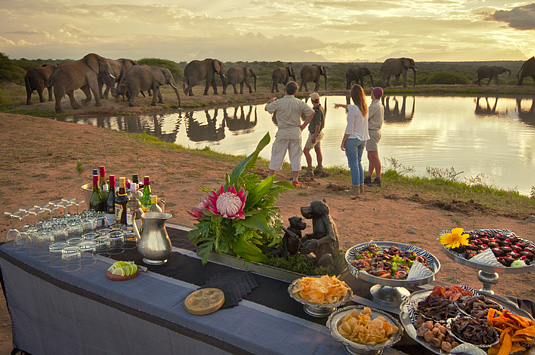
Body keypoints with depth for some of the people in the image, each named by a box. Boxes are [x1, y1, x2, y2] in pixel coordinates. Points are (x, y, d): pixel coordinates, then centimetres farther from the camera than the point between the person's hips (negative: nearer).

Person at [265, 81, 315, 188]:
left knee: (276, 156, 7)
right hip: (295, 133, 1)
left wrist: (271, 101, 29)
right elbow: (311, 112, -7)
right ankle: (295, 180, 6)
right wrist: (303, 125, -1)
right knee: (295, 157, 7)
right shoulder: (299, 103, -2)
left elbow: (267, 108, 9)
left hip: (282, 133, -1)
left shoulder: (278, 102, -7)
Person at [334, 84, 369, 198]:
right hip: (363, 139, 8)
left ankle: (356, 188, 4)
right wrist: (340, 105, 41)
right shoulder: (365, 107, 5)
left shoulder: (353, 109, -18)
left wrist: (343, 141, -9)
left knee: (353, 164, 0)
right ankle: (361, 186, 23)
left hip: (352, 139, -7)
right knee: (358, 162, 19)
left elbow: (349, 129, -17)